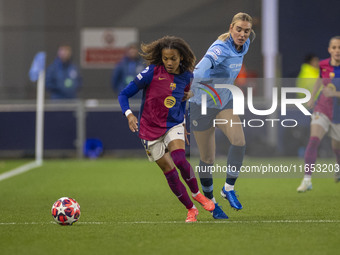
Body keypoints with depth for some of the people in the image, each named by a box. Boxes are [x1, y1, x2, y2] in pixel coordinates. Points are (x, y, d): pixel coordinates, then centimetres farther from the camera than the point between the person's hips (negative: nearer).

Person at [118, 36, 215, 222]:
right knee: (169, 171, -3)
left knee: (179, 160, -25)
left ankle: (196, 193, -1)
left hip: (174, 126, 2)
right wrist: (129, 114, -27)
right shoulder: (152, 72, -14)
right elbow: (124, 94, -11)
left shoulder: (186, 76, -1)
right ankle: (191, 210, 11)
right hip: (151, 129, -2)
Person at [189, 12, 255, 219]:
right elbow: (207, 61, -49)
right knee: (208, 159, 3)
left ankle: (229, 188, -3)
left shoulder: (244, 46, -3)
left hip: (225, 101, 6)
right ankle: (210, 200, 25)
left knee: (239, 141, -20)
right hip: (203, 104, -6)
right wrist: (196, 77, -67)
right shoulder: (221, 48, -28)